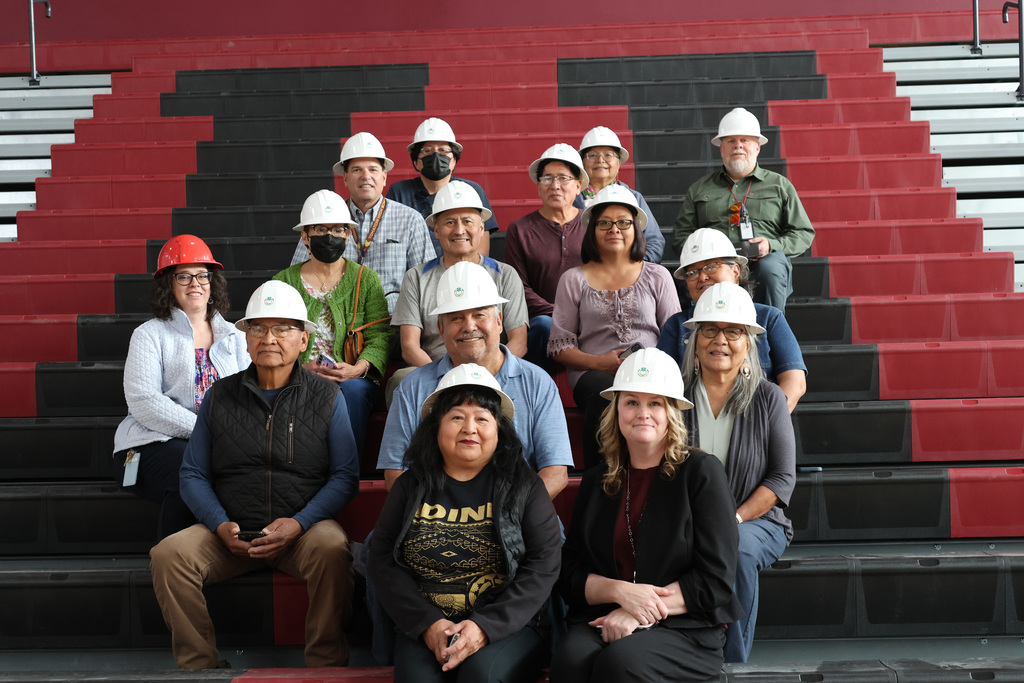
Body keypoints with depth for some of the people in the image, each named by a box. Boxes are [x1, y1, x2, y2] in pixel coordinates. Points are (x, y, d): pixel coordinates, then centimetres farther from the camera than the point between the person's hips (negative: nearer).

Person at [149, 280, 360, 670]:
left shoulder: (327, 398, 6)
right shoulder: (219, 396, 10)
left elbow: (345, 477, 2)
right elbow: (193, 475, 10)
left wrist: (299, 523, -14)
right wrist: (220, 525, -8)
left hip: (305, 526, -2)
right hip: (231, 533, 2)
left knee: (332, 550, -34)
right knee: (168, 555, -23)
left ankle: (326, 666, -18)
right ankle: (199, 666, -8)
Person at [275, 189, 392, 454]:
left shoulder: (366, 279, 12)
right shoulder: (283, 282, 14)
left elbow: (380, 336, 3)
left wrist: (358, 368, -17)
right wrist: (300, 367, -15)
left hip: (353, 380, 0)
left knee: (353, 390, -35)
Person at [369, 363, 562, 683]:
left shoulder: (524, 486, 4)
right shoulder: (411, 487, 10)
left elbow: (543, 567, -3)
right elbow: (382, 561, 5)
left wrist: (486, 627, -15)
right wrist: (428, 624, -11)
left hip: (507, 625, -1)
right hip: (424, 629, 1)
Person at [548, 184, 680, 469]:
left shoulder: (657, 277, 18)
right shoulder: (573, 280, 15)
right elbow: (559, 345, 10)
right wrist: (599, 362, -8)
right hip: (594, 373, 0)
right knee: (605, 392, -38)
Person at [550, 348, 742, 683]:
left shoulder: (701, 472, 0)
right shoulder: (595, 481, 14)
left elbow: (715, 581, -5)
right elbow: (570, 572, 10)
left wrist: (640, 614, -12)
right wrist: (622, 592, -10)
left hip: (684, 628, -3)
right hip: (601, 620, 3)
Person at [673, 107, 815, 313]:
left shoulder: (780, 185, 22)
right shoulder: (699, 189, 25)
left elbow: (804, 234, 17)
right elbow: (682, 234, 21)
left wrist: (772, 245, -4)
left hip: (765, 260, 0)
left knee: (771, 267, -37)